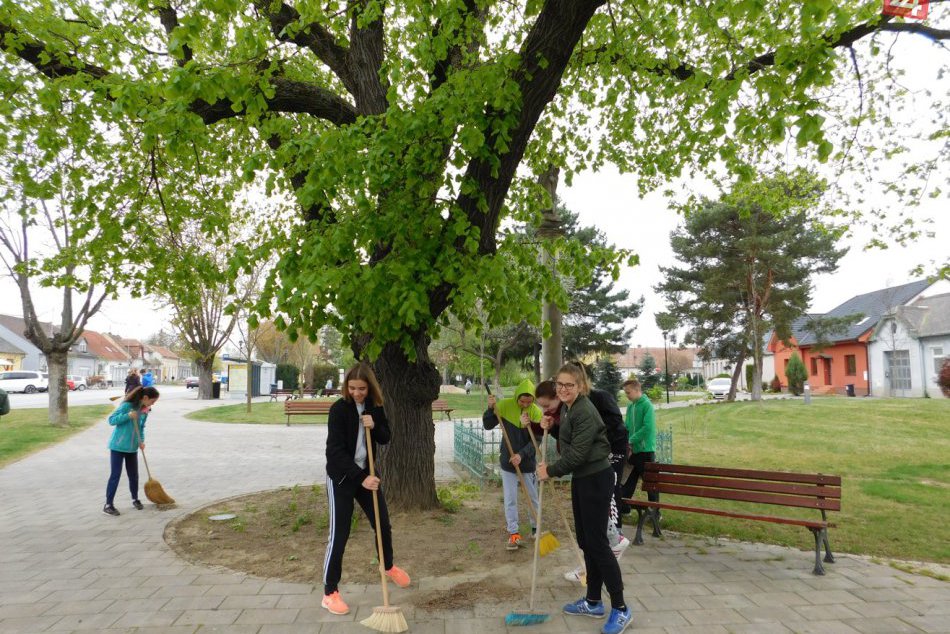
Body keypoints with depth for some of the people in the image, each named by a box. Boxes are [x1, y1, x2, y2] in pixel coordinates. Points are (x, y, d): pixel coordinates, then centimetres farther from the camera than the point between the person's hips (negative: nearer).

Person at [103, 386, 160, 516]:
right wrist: (128, 415, -29)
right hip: (118, 446, -6)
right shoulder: (127, 405, -18)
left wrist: (141, 441, -4)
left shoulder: (145, 410, 1)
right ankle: (108, 505, 7)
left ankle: (135, 499, 30)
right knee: (115, 475, -3)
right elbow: (111, 420, -16)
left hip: (132, 447, 6)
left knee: (133, 475, 13)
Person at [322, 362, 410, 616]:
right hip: (341, 476, -5)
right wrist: (361, 477, -26)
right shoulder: (339, 409, -18)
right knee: (339, 534, -3)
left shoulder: (375, 407, -1)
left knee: (383, 523, 15)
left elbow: (385, 438, 6)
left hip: (366, 472, 6)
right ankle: (330, 593, 10)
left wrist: (374, 426, -16)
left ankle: (388, 566, 42)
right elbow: (336, 450, -21)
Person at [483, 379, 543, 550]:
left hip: (528, 461, 0)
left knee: (533, 497, 13)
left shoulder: (536, 412, -13)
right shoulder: (505, 405, -11)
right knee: (510, 499, 3)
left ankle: (536, 528, 32)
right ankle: (514, 533, 13)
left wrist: (521, 455, -25)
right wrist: (491, 409, -22)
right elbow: (488, 426, -5)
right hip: (508, 461, 0)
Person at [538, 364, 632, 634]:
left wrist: (550, 471, -11)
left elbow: (577, 453, -24)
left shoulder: (585, 412, -22)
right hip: (580, 479, 10)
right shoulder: (567, 408, 8)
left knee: (597, 543, -4)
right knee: (585, 541, 15)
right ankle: (593, 602, 28)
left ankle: (620, 609, 9)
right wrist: (551, 427, 3)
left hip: (596, 479, -10)